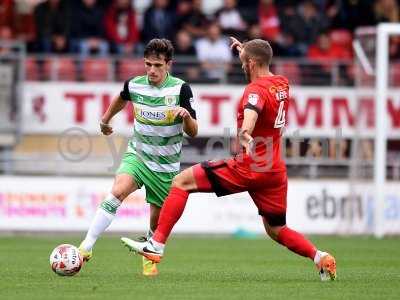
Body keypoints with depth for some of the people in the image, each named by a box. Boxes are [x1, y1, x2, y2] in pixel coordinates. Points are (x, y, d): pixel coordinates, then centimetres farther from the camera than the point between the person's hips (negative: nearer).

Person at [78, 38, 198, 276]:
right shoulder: (134, 85, -7)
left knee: (157, 221, 5)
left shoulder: (180, 89, -15)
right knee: (119, 190, -27)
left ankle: (149, 259, 35)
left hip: (166, 165, -1)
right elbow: (122, 99, 20)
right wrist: (105, 120, 34)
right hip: (137, 155, 1)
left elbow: (193, 132, -13)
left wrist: (186, 115, -34)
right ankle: (86, 247, -28)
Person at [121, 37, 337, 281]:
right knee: (276, 231, 20)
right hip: (275, 172, 8)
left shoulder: (257, 89, -14)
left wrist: (245, 134, -57)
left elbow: (251, 113, -39)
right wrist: (245, 51, 41)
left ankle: (156, 245, -8)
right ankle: (322, 258, 3)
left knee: (182, 182, -3)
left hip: (249, 168, -8)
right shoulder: (282, 84, 11)